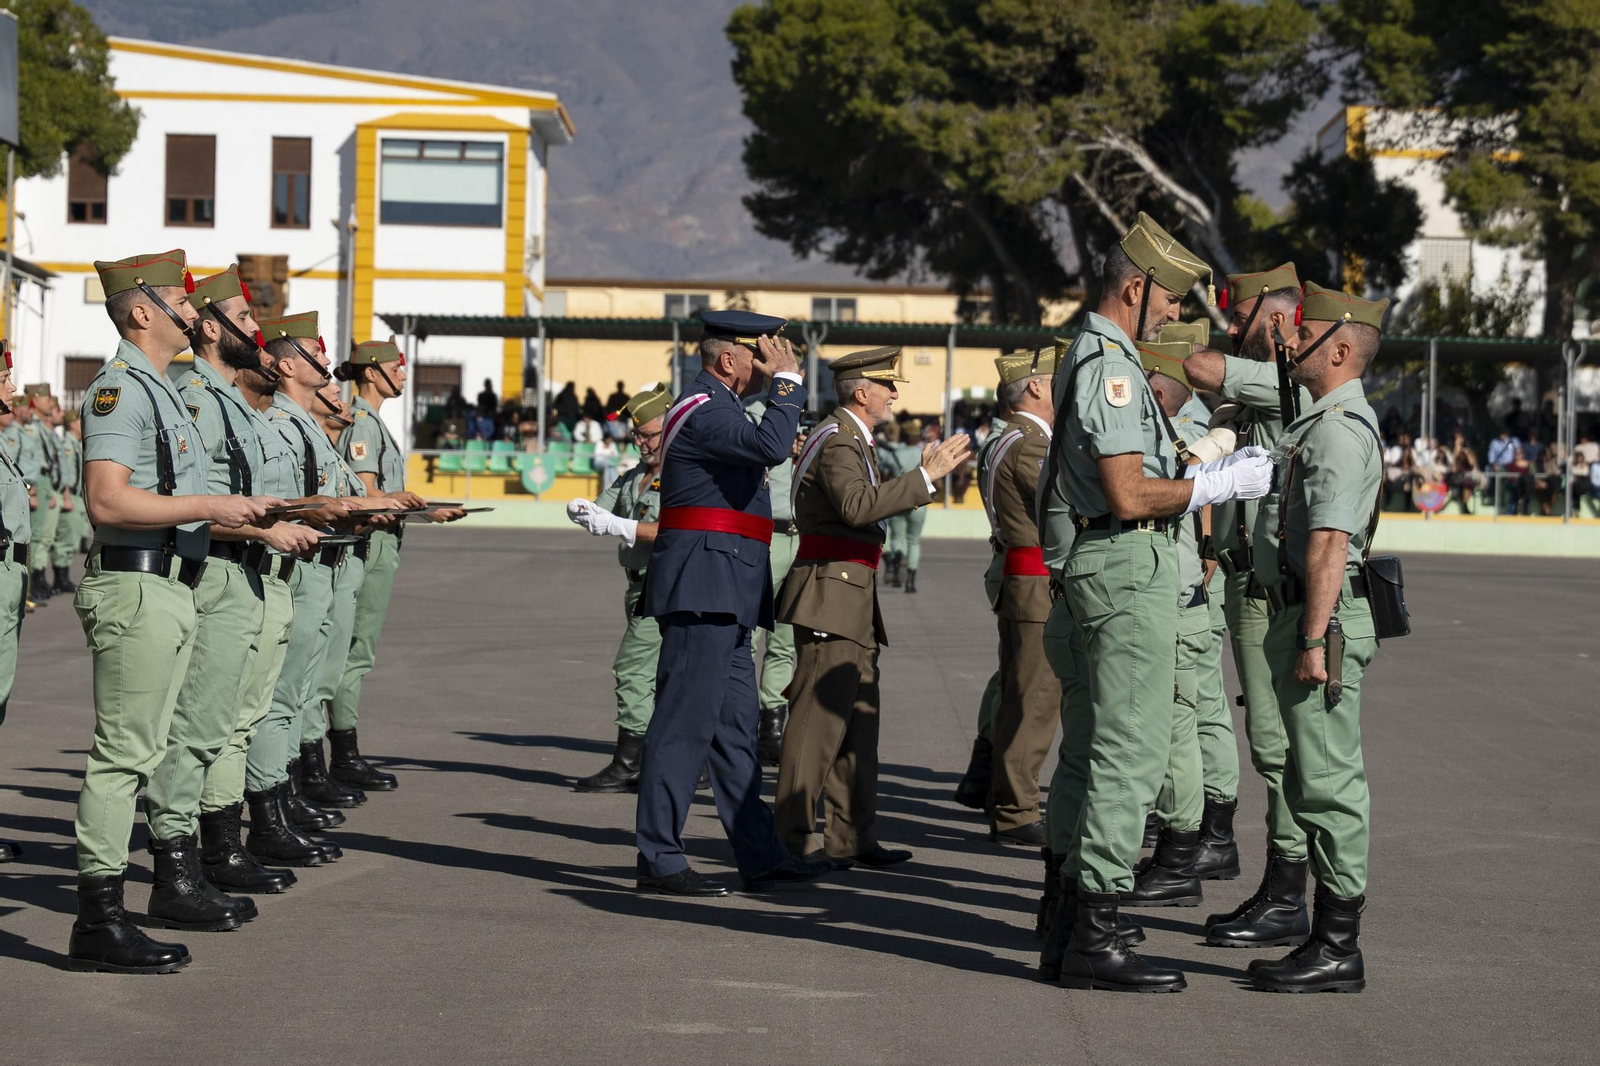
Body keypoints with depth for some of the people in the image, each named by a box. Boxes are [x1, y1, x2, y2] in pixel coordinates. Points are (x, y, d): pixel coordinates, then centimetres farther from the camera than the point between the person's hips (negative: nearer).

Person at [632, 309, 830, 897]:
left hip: (723, 595, 11)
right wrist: (787, 380, -17)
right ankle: (659, 859, -6)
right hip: (703, 587, -11)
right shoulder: (703, 409, -12)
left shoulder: (715, 407, 21)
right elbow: (769, 446, -27)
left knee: (734, 725, 11)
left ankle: (761, 857, 15)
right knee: (685, 722, -9)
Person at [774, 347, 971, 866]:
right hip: (831, 592, -11)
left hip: (852, 599, 11)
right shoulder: (837, 440, -13)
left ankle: (853, 836, 14)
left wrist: (923, 475, 21)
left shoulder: (852, 439, 21)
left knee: (859, 717, 11)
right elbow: (857, 506, -29)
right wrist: (925, 477, -27)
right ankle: (792, 837, -9)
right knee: (820, 716, -10)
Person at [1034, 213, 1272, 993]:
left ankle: (1067, 930, 18)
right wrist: (1221, 484, -12)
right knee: (1130, 753, -10)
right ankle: (1094, 937, -10)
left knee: (1093, 751, 13)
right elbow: (1129, 497, -21)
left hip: (1108, 569, 11)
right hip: (1127, 567, -11)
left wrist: (1207, 468, 18)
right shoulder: (1110, 367, -15)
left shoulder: (1093, 357, 19)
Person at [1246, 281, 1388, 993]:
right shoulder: (1324, 421, 19)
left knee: (1328, 783, -8)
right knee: (1318, 783, 12)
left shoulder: (1339, 429, -15)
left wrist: (1313, 640, -25)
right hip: (1304, 616, 11)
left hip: (1323, 619, -11)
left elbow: (1329, 543, -23)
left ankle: (1338, 951, -6)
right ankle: (1328, 937, 17)